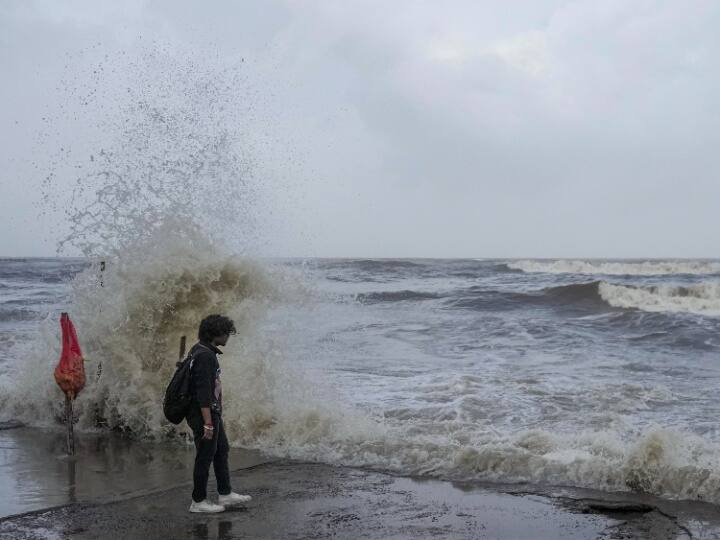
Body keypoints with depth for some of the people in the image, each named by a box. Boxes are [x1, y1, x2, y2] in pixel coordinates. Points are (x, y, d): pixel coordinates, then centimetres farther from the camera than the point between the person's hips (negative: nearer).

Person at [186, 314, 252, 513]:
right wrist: (208, 423, -25)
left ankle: (225, 494, 26)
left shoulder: (201, 350, 10)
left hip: (213, 413, 10)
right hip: (204, 415, -10)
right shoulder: (205, 355, -22)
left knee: (222, 451, 17)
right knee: (205, 456, 0)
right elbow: (203, 392, -25)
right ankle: (198, 501, 11)